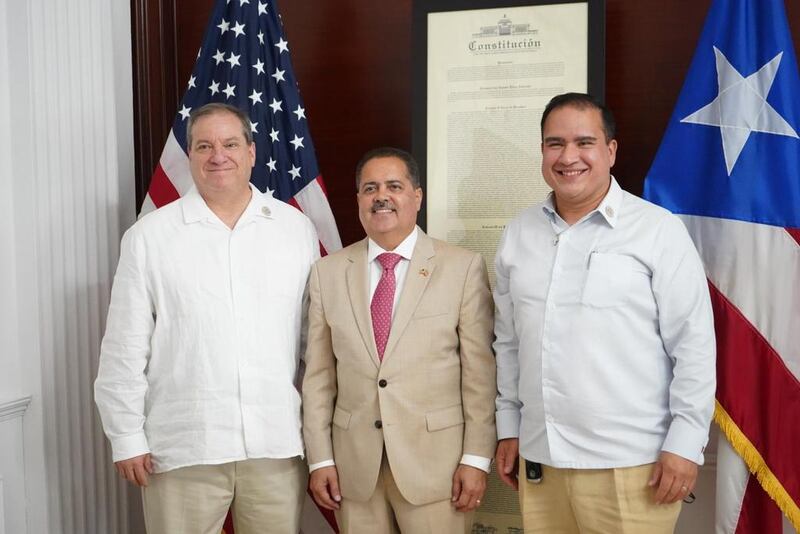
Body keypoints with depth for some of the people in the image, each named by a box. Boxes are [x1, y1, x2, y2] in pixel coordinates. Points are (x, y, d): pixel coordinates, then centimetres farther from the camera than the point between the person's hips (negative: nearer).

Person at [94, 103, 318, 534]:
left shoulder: (296, 228, 4)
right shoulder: (148, 236, -1)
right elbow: (126, 347, 0)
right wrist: (127, 437, -1)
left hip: (278, 442, 2)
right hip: (182, 446, -1)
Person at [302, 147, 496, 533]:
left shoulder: (463, 267, -4)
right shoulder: (328, 272, 3)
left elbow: (480, 371, -4)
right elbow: (318, 374, 4)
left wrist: (476, 457, -6)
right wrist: (320, 458, 2)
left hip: (435, 461, -2)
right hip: (354, 464, 2)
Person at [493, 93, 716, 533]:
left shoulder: (659, 230, -6)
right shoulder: (518, 233, 7)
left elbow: (694, 345, -7)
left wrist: (685, 444, -9)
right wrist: (508, 427, 12)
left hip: (631, 465, -4)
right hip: (539, 459, 4)